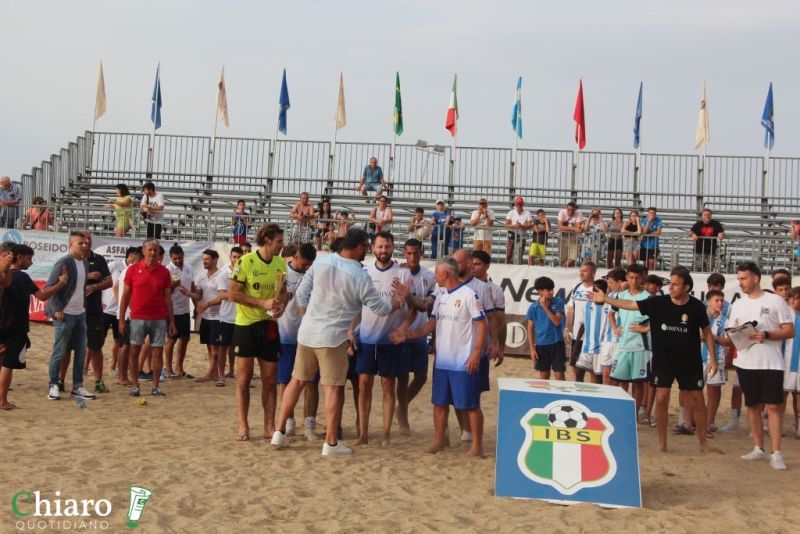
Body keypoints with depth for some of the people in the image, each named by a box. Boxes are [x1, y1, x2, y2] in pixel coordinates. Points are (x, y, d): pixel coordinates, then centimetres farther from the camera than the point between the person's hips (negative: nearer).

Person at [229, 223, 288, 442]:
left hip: (269, 325, 5)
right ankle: (243, 427, 12)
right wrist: (263, 303, -19)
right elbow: (233, 293, -13)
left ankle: (269, 427, 15)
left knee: (270, 380, 6)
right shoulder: (246, 261, -11)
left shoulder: (280, 263, 5)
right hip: (246, 325, -4)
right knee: (244, 378, 2)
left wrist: (282, 305, -8)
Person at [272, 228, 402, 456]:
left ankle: (280, 432, 20)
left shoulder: (320, 262, 0)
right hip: (333, 338, -5)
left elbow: (301, 293, 5)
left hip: (307, 332, 5)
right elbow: (381, 308, -5)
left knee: (297, 381, 16)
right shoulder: (360, 277, -13)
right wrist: (399, 301, 14)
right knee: (334, 388, 4)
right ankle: (331, 443, 8)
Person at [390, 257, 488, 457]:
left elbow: (482, 326, -13)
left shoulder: (469, 294, -12)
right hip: (442, 361, 8)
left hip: (464, 362, -8)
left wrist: (477, 353, -19)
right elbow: (432, 324, 13)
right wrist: (407, 335, 3)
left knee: (471, 404, 1)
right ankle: (440, 439, 25)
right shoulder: (441, 296, 11)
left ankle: (477, 445, 11)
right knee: (439, 402, 13)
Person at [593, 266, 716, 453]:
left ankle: (703, 441, 22)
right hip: (663, 360, 0)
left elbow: (706, 332, 1)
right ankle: (662, 443, 11)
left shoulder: (696, 307, -9)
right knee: (661, 399, -1)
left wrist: (712, 358, -1)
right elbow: (630, 305, -9)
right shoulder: (658, 302, -9)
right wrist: (605, 299, -16)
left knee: (697, 400, 6)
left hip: (690, 361, 0)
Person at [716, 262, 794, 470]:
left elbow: (790, 332, -5)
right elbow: (731, 337, 10)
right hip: (746, 363, 5)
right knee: (753, 406, 10)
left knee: (773, 406, -6)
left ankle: (776, 453, -3)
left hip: (771, 363, -4)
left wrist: (766, 335, -20)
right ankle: (758, 448, 20)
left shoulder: (775, 301, -3)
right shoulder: (737, 305, 10)